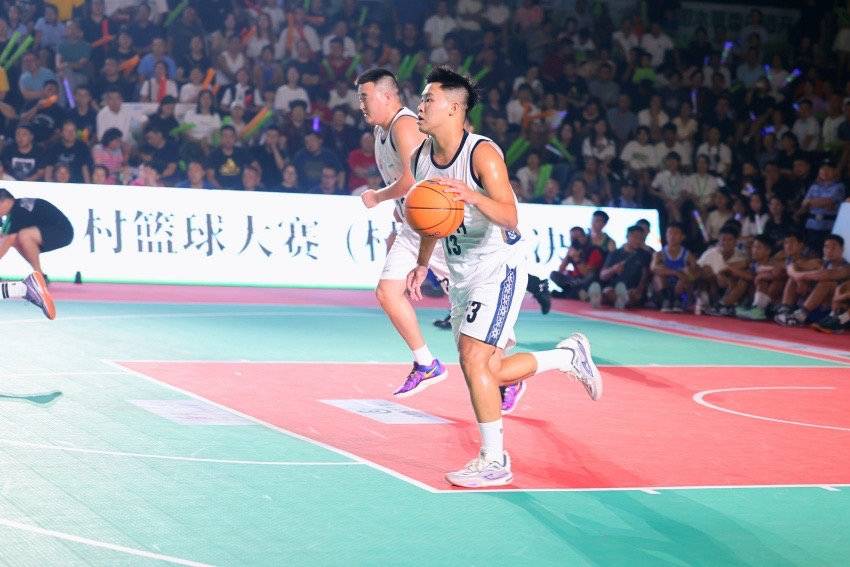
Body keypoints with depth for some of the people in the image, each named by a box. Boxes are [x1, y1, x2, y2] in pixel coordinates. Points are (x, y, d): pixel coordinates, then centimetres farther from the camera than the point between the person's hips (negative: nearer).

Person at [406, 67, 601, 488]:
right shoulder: (422, 157, 2)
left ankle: (494, 461, -5)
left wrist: (472, 196, -46)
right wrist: (422, 265, 18)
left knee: (473, 360, -17)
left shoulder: (482, 153, -21)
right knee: (489, 371, 9)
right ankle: (568, 356, 32)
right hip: (461, 274, 8)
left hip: (499, 268, -8)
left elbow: (510, 217, -30)